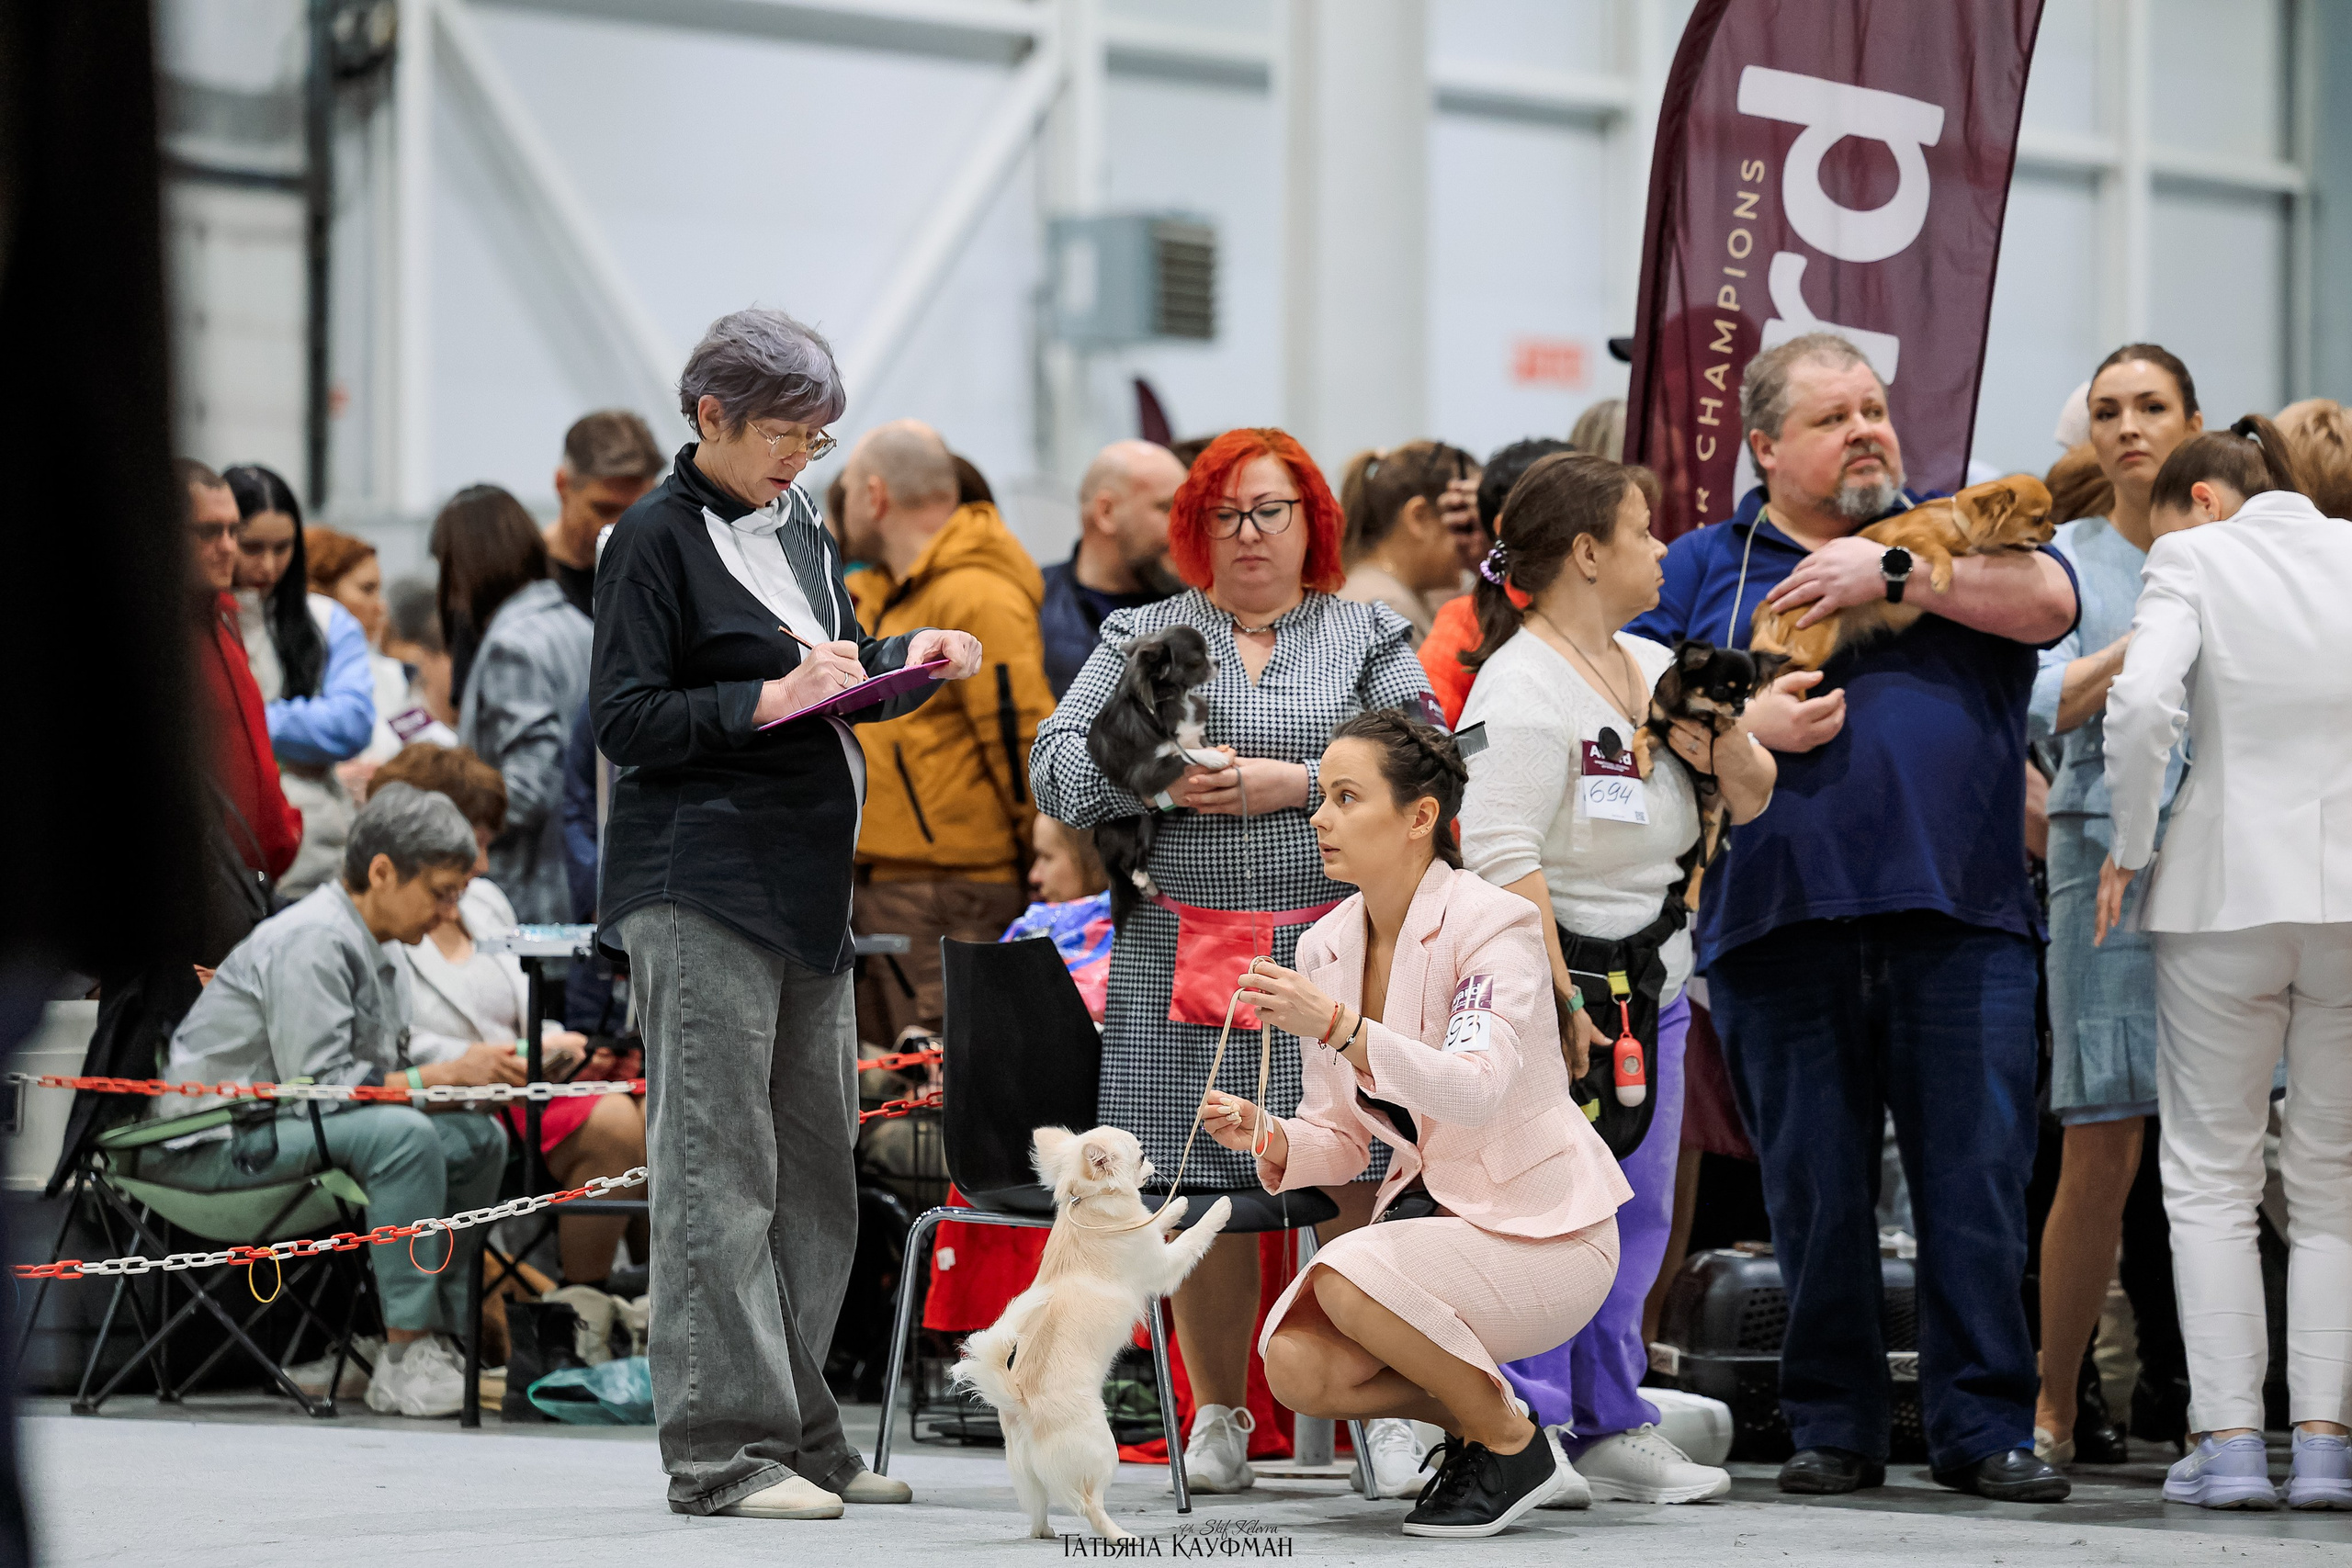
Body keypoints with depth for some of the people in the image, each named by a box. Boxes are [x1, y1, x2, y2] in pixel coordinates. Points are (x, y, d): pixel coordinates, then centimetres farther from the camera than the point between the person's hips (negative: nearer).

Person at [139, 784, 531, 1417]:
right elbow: (319, 1084, -26)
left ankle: (441, 1339, 1)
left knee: (477, 1139, 1)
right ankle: (406, 1364, -26)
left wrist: (478, 1072, -6)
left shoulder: (366, 943, 11)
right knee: (405, 1135, -30)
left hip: (272, 1122, 10)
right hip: (209, 1144, -10)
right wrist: (448, 1075, -22)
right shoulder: (311, 942, -20)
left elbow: (380, 1076, 11)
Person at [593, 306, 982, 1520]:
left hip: (804, 887, 9)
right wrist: (771, 699, -19)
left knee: (815, 1171, 10)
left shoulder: (797, 529, 18)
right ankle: (722, 1450, -7)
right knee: (717, 1170, -8)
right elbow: (623, 720, -12)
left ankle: (800, 1435, 16)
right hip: (701, 884, -9)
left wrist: (910, 658, 8)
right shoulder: (656, 539, -7)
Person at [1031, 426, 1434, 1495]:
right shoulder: (1144, 637, 16)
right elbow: (1055, 765, 7)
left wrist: (1291, 783, -10)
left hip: (1337, 952, -1)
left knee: (1361, 1179, -7)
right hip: (1185, 953, 1)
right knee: (1200, 1188, 1)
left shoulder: (1370, 635, 13)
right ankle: (1218, 1417, 12)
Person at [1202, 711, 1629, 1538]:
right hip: (1428, 1205, 6)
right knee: (1295, 1365, -18)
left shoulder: (1493, 926, -16)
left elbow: (1479, 1090, -32)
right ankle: (1471, 1411, 10)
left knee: (1351, 1278, -31)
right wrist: (1267, 1138, -15)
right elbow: (1342, 1140, 7)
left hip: (1541, 1230, -6)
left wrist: (1339, 1027, -42)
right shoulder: (1325, 947, 4)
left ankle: (1513, 1445, -7)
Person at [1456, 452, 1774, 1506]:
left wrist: (1725, 739, -4)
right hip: (1556, 977, -9)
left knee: (1637, 1215, 12)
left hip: (1653, 981, 9)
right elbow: (1501, 854, -21)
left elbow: (1750, 802, 19)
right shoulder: (1521, 688, -13)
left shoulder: (1654, 667, 14)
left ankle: (1610, 1422, 19)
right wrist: (1558, 1001, -24)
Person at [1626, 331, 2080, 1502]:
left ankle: (1983, 1428, 2)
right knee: (1815, 1191, 3)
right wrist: (1744, 727, -8)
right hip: (1781, 921, 0)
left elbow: (2049, 602, -4)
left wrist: (1890, 570, -7)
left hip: (1960, 918, 0)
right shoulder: (1701, 567, 14)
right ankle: (1832, 1428, 12)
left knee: (1978, 1175, -3)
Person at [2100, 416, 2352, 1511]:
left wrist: (2129, 848, -6)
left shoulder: (2193, 559, -2)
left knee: (2211, 1175, 7)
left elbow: (2142, 704, -18)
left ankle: (2229, 1439, 0)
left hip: (2230, 891, -3)